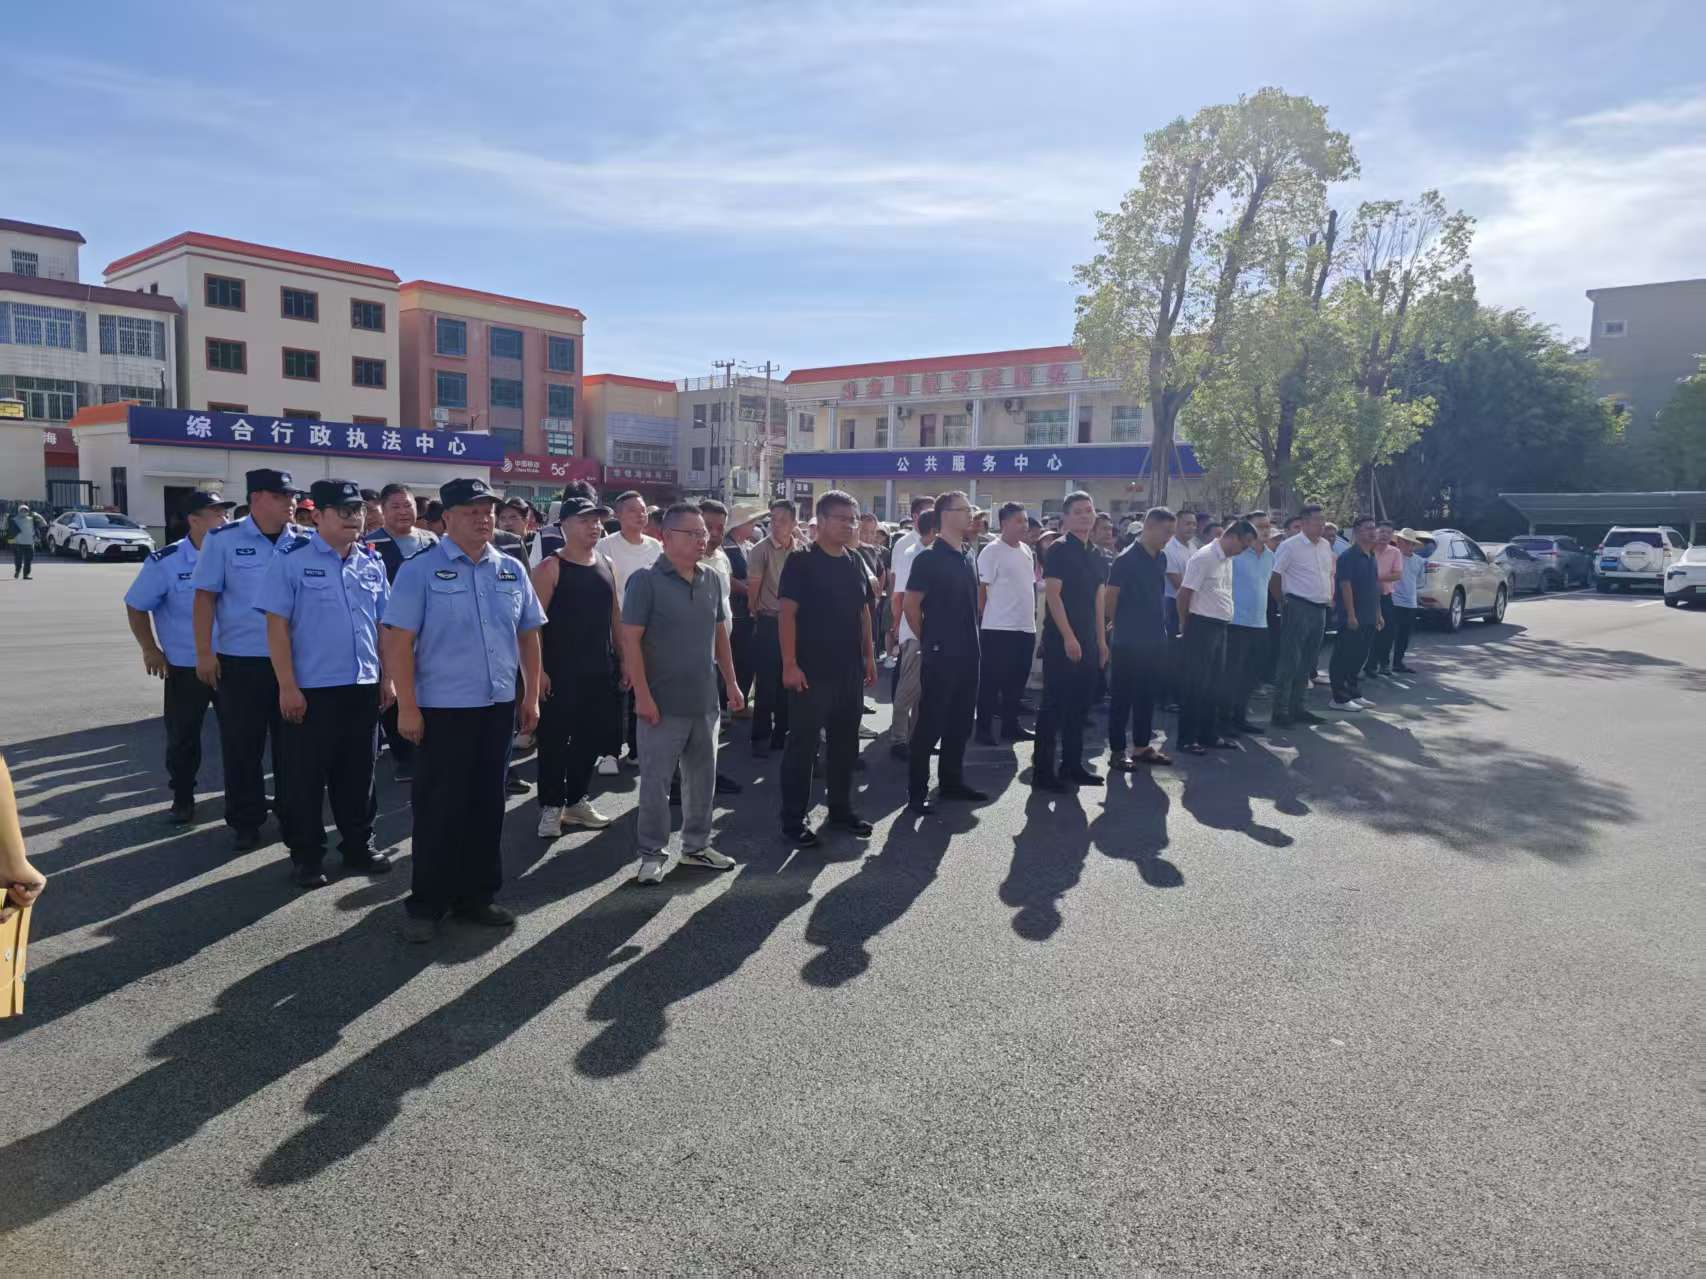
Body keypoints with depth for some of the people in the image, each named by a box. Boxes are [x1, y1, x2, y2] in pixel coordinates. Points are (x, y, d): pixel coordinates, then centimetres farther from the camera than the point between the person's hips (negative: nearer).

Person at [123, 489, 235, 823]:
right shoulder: (165, 561, -10)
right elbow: (136, 607, -1)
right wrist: (150, 649, -5)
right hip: (185, 667, -2)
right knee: (182, 736, 8)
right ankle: (182, 800, 23)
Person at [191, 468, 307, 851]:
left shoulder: (304, 540, 3)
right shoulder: (223, 539, -3)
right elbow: (206, 596, -2)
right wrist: (204, 652, -7)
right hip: (240, 659, -2)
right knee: (242, 744, 7)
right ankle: (245, 820, 20)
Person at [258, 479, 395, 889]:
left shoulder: (372, 562, 8)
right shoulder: (291, 559, -8)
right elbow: (277, 626, -10)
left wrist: (386, 678, 9)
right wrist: (288, 687, -14)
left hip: (363, 687, 5)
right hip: (311, 689, -5)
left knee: (358, 774, 14)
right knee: (306, 778, 5)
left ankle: (358, 845, 28)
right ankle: (306, 855, 19)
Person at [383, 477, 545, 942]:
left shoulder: (511, 570, 8)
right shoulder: (420, 569, -7)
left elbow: (528, 635, 13)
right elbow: (398, 640, -11)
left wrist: (532, 696, 10)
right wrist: (407, 706, -15)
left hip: (499, 707, 5)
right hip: (442, 709, -5)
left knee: (486, 806, 13)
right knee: (438, 809, 3)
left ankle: (475, 896, 26)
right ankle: (426, 904, 18)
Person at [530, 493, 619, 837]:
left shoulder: (606, 563, 10)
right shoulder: (550, 567, -10)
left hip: (600, 670, 6)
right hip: (560, 671, -6)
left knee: (591, 737, 13)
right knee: (554, 740, 3)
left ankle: (576, 800, 27)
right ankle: (551, 806, 15)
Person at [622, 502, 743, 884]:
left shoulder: (712, 580, 8)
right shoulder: (646, 581, -10)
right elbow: (631, 640, -13)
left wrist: (731, 682, 14)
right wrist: (642, 695, -17)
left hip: (705, 701, 6)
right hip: (663, 703, -6)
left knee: (703, 779, 14)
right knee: (656, 782, 2)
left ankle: (696, 846, 29)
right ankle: (653, 853, 16)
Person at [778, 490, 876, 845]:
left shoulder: (856, 563, 11)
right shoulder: (801, 562, -9)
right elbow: (787, 613, -13)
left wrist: (868, 656, 13)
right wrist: (790, 664, -19)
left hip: (850, 670, 7)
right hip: (811, 671, -7)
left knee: (845, 743, 14)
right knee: (802, 745, 1)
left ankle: (840, 809, 28)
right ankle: (794, 819, 9)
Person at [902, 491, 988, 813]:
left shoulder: (967, 557, 12)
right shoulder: (928, 558, -11)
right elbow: (911, 605, -9)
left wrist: (970, 639, 15)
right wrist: (929, 642, -2)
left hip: (967, 653, 7)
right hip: (939, 654, -7)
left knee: (961, 721, 13)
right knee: (930, 723, -3)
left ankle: (951, 782, 26)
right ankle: (917, 792, 5)